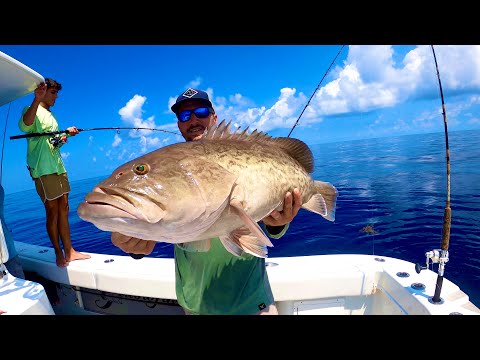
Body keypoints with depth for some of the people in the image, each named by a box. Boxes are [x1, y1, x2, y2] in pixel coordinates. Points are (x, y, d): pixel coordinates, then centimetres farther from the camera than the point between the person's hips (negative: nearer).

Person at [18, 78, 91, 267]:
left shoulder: (50, 115, 22)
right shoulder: (32, 110, -5)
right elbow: (24, 125, -30)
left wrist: (66, 134, 11)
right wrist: (37, 99, -42)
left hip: (58, 166, 9)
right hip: (43, 169, -9)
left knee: (63, 208, 8)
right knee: (52, 210, -4)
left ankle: (69, 251, 16)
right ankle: (59, 254, 8)